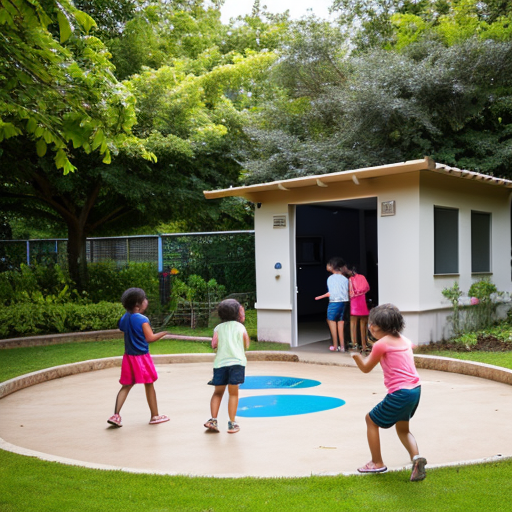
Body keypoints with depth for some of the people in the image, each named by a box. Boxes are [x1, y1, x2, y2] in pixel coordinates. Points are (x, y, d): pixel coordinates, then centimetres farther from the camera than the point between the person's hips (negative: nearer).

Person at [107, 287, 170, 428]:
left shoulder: (124, 318, 4)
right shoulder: (143, 320, -17)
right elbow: (150, 338, -17)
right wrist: (163, 333, -4)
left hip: (129, 357, 6)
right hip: (142, 357, -6)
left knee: (126, 386, 11)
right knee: (149, 385, 7)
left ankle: (116, 415, 0)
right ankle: (155, 416, 17)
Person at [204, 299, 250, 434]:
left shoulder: (218, 328, 10)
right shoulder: (240, 327, 7)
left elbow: (214, 345, 1)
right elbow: (246, 345, 14)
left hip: (220, 362, 2)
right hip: (236, 362, -2)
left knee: (218, 392, 12)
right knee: (233, 393, 2)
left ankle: (213, 419, 0)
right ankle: (232, 424, 4)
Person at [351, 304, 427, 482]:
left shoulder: (381, 344, -9)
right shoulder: (404, 340, 11)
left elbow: (366, 368, -1)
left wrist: (356, 356, 11)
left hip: (400, 393, -8)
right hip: (415, 389, 8)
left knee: (371, 420, 12)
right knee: (402, 428, 26)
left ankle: (377, 463, 17)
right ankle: (416, 456, 1)